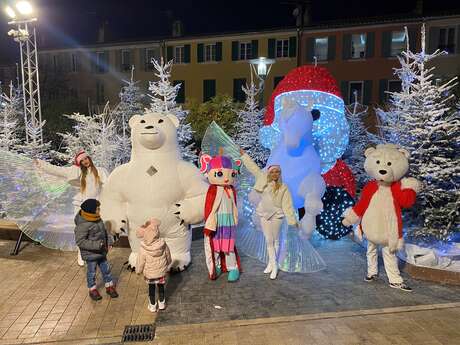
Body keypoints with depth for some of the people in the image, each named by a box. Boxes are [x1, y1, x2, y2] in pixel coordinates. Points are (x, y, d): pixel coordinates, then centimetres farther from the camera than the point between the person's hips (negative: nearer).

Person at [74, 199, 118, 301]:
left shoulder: (97, 219, -2)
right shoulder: (83, 225, -28)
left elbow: (104, 231, 12)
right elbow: (80, 241, -26)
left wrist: (109, 241, 2)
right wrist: (96, 245, -30)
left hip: (101, 252, 7)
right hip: (90, 254, -7)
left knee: (106, 269, 18)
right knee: (91, 272, 14)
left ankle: (109, 287, 36)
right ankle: (92, 290, 36)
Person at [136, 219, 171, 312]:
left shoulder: (143, 249, -28)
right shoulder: (163, 244, -22)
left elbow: (140, 262, -14)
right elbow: (168, 256, -5)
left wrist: (138, 270, 5)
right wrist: (168, 263, 16)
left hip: (149, 273, -1)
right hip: (161, 271, 1)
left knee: (151, 288, 21)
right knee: (161, 286, 22)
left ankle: (152, 305, 35)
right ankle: (162, 303, 38)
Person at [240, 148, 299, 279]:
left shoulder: (283, 188, -13)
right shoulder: (263, 179, -4)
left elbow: (287, 205, -12)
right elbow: (252, 166, 2)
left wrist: (293, 220, -12)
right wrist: (243, 154, 5)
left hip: (276, 215, -4)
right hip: (264, 214, 4)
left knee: (275, 240, 9)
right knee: (268, 240, 12)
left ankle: (274, 265, 20)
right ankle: (272, 263, 25)